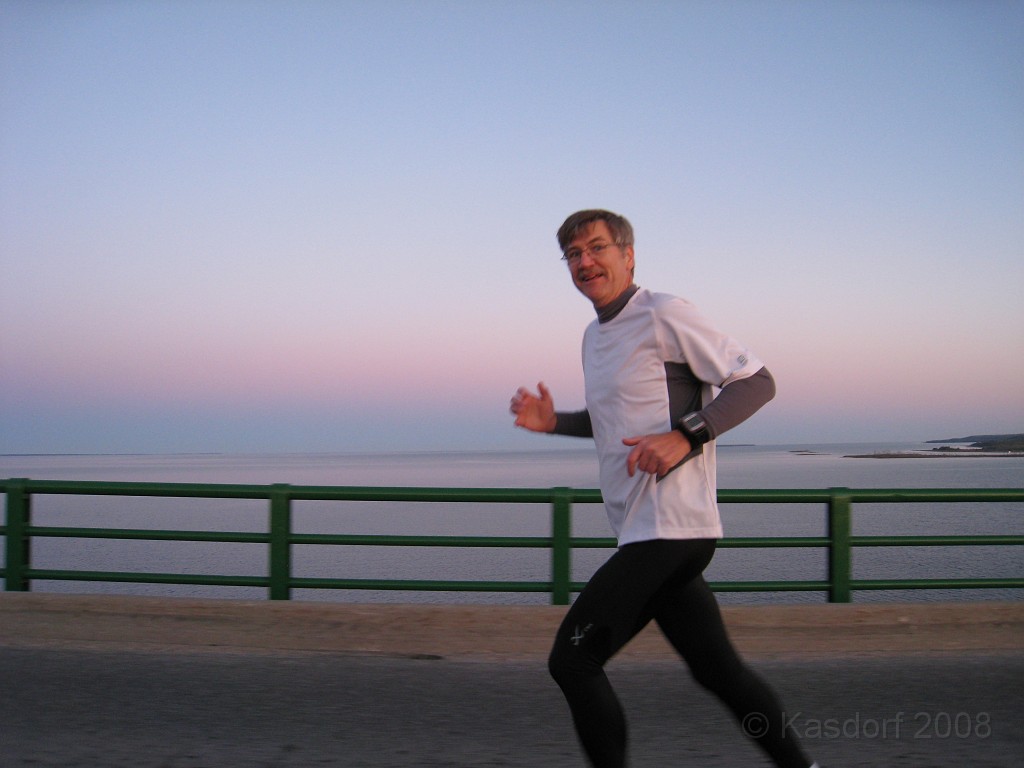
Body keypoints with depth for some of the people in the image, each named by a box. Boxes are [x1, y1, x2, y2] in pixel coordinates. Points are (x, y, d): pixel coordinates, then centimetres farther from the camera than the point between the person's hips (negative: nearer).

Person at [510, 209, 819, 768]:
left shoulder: (662, 315, -9)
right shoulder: (594, 336, 19)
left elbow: (756, 381, -11)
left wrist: (685, 437, -22)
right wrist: (553, 421, 13)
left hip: (668, 528, -9)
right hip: (644, 531, 9)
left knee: (572, 660, -8)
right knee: (717, 669, 13)